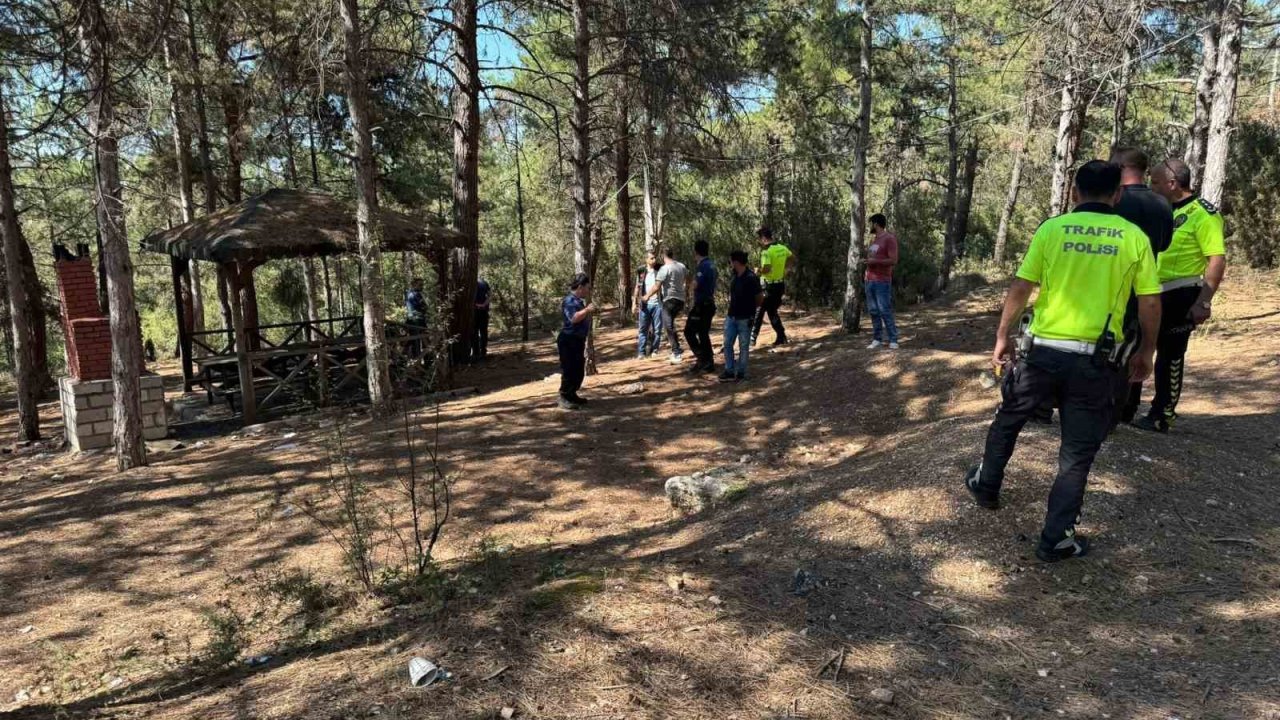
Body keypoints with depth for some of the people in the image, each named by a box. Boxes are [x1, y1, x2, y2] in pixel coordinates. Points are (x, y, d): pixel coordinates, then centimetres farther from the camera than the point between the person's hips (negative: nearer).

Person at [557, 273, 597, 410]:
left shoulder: (579, 300, 14)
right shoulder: (569, 301, -17)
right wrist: (587, 310, -32)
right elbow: (573, 318, -31)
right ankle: (564, 399, 1)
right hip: (569, 340, -10)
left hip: (578, 340, 10)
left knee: (579, 370, 17)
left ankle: (572, 395, 29)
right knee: (569, 371, -6)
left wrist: (590, 312, 20)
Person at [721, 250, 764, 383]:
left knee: (743, 346, 5)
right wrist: (733, 303, 8)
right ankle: (729, 372, 17)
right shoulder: (734, 276, 4)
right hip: (731, 317, 7)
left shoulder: (751, 278, -18)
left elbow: (760, 299, -11)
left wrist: (749, 307, 2)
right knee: (727, 344, 8)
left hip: (745, 318, -7)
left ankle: (741, 373, 16)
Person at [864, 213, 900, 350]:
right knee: (873, 311, 6)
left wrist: (875, 261, -16)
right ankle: (877, 339, 9)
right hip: (869, 280, 8)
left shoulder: (889, 238, -7)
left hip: (882, 282, -8)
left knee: (885, 311, -9)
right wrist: (867, 272, 14)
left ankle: (893, 340, -6)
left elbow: (893, 260, -14)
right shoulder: (873, 239, 18)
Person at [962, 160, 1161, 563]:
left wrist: (1002, 338, 7)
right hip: (1096, 359, 0)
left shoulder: (1052, 228, -1)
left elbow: (1020, 289, -3)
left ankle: (986, 485, 41)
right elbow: (1150, 305, 2)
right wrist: (1146, 351, 16)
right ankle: (1056, 539, 14)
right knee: (1077, 452, 9)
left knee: (1009, 419, 24)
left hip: (1044, 349, 0)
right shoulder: (1134, 237, 0)